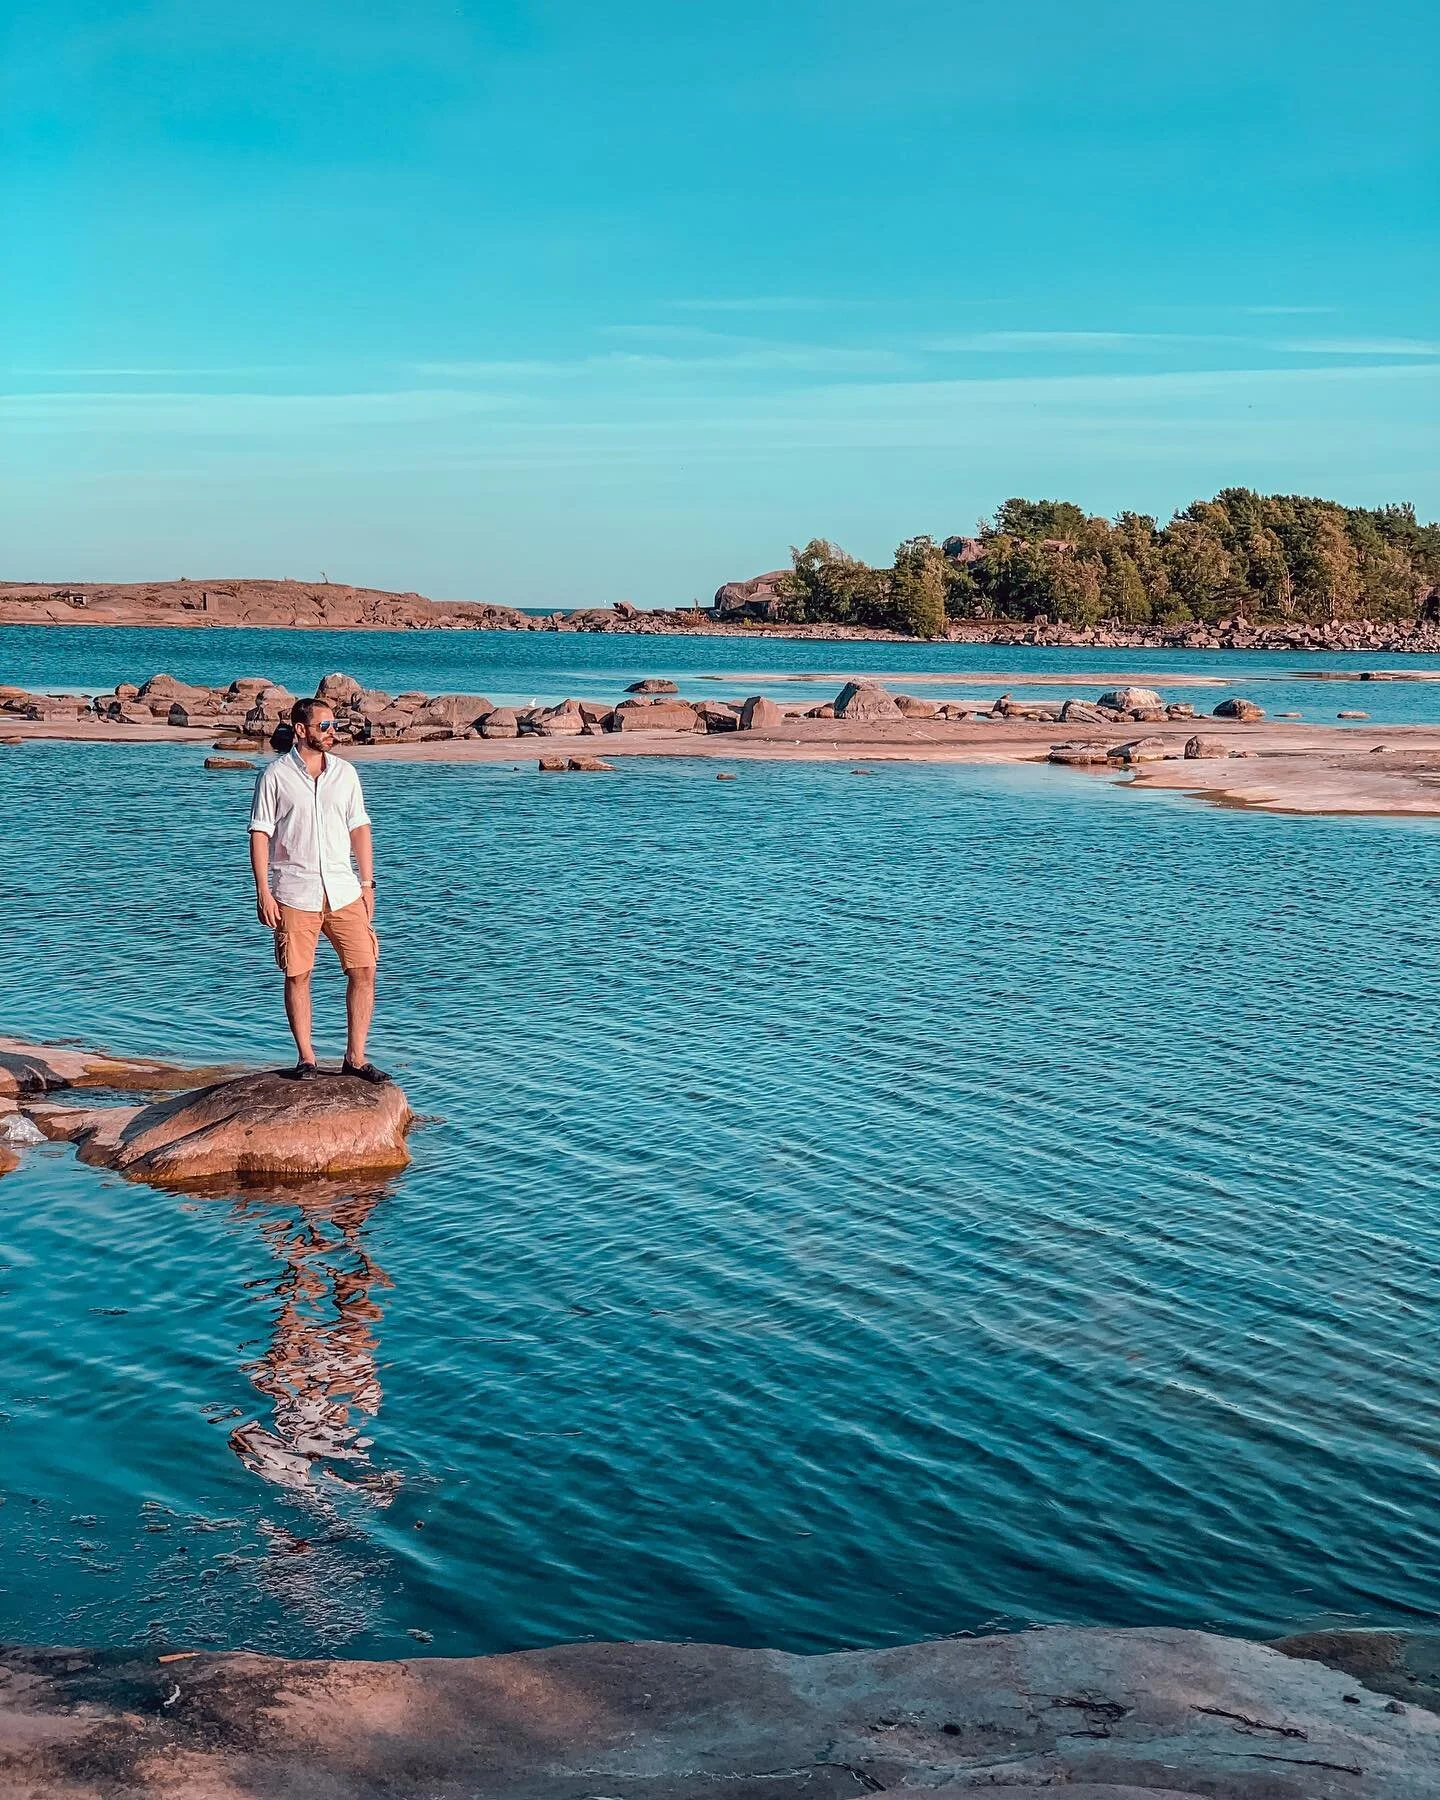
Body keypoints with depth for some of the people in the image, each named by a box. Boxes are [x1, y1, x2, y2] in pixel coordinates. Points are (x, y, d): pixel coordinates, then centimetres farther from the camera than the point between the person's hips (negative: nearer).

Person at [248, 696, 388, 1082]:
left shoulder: (345, 773, 9)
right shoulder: (275, 775, -2)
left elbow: (359, 829, 13)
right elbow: (260, 833, -2)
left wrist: (367, 884, 8)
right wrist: (263, 892, -8)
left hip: (344, 891, 3)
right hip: (294, 893, -3)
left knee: (364, 970, -2)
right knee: (297, 976, 2)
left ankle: (355, 1058, 8)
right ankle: (306, 1058, 14)